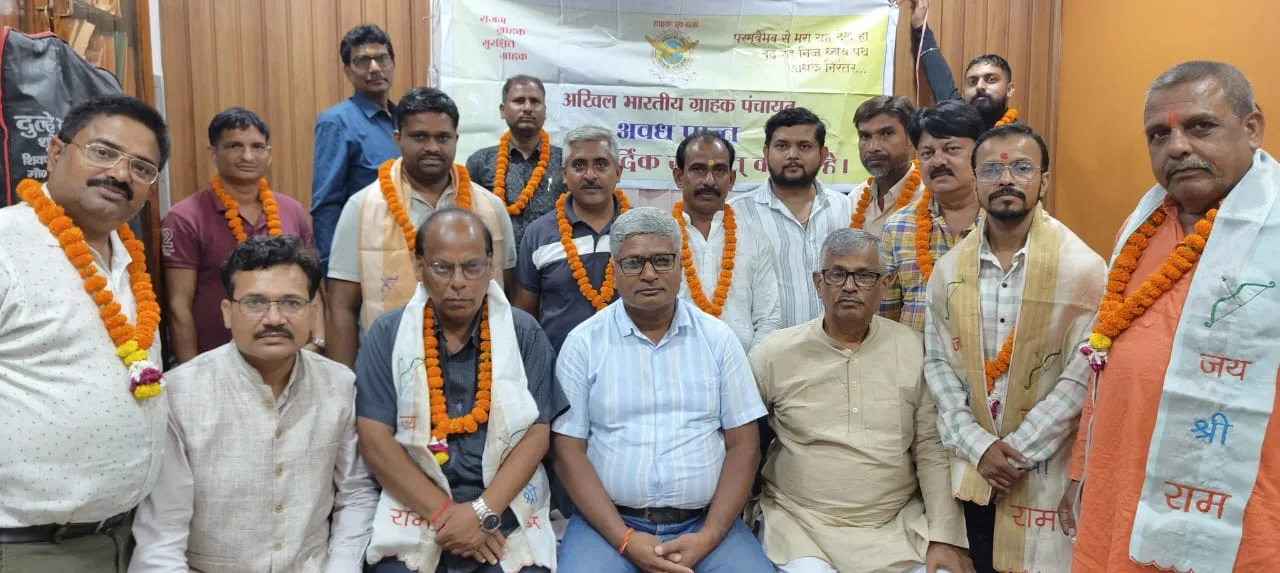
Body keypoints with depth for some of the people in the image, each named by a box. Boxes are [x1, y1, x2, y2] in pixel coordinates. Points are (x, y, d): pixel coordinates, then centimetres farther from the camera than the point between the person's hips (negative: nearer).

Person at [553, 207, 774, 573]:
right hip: (608, 521, -1)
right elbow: (569, 451, -1)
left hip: (705, 522, 1)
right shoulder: (583, 343, 1)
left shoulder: (718, 338, 5)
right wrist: (624, 539, -12)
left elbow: (743, 446, 4)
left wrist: (708, 537, -8)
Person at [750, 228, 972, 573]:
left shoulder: (913, 349, 0)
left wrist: (945, 536, -5)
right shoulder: (774, 354, -3)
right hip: (801, 524, -2)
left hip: (900, 525, 2)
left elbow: (932, 449, 1)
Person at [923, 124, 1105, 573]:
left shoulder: (1083, 267, -9)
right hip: (973, 470, 3)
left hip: (1049, 473, -3)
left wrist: (1017, 451, -12)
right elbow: (937, 363, 2)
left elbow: (1082, 375, -11)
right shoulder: (948, 270, 2)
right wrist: (979, 446, -8)